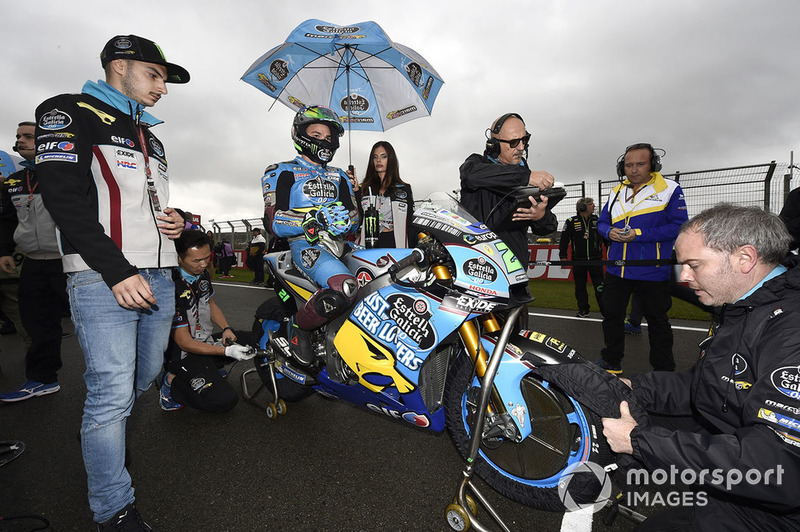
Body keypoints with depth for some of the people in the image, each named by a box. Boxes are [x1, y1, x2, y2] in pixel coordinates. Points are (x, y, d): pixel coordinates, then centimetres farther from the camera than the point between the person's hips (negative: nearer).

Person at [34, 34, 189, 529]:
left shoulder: (150, 138, 24)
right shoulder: (69, 113, 1)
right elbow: (64, 199, -12)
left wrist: (174, 219, 7)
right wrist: (117, 271, -20)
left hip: (158, 274, 8)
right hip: (102, 276, -7)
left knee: (147, 374, 15)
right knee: (114, 390, -6)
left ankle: (102, 438, 41)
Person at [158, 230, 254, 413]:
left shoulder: (202, 274, 0)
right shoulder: (173, 288, -27)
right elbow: (184, 342, -22)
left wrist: (226, 328, 1)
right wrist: (226, 351, -27)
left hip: (207, 341, 9)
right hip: (185, 354, -8)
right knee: (225, 400, -21)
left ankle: (211, 369, 10)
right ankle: (172, 381, -1)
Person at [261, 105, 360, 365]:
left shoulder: (339, 177, 26)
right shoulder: (282, 172, 9)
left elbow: (354, 216, 15)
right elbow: (275, 221, -6)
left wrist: (346, 219, -10)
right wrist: (314, 219, -24)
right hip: (306, 244, -6)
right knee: (345, 287, -35)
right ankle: (299, 326, -8)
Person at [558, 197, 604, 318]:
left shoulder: (597, 220, 7)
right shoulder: (571, 222, 0)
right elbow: (564, 240, 4)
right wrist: (563, 256, 1)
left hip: (596, 259, 1)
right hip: (578, 260, -1)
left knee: (600, 287, 0)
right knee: (580, 287, 7)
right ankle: (583, 310, 19)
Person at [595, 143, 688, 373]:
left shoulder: (670, 190, -6)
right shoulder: (615, 193, 10)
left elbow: (678, 227, -14)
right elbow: (602, 222, 13)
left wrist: (639, 234, -22)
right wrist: (609, 232, -10)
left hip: (652, 271, -5)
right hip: (617, 269, 5)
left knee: (657, 320, 11)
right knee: (612, 314, 14)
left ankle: (664, 369, 28)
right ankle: (611, 361, 32)